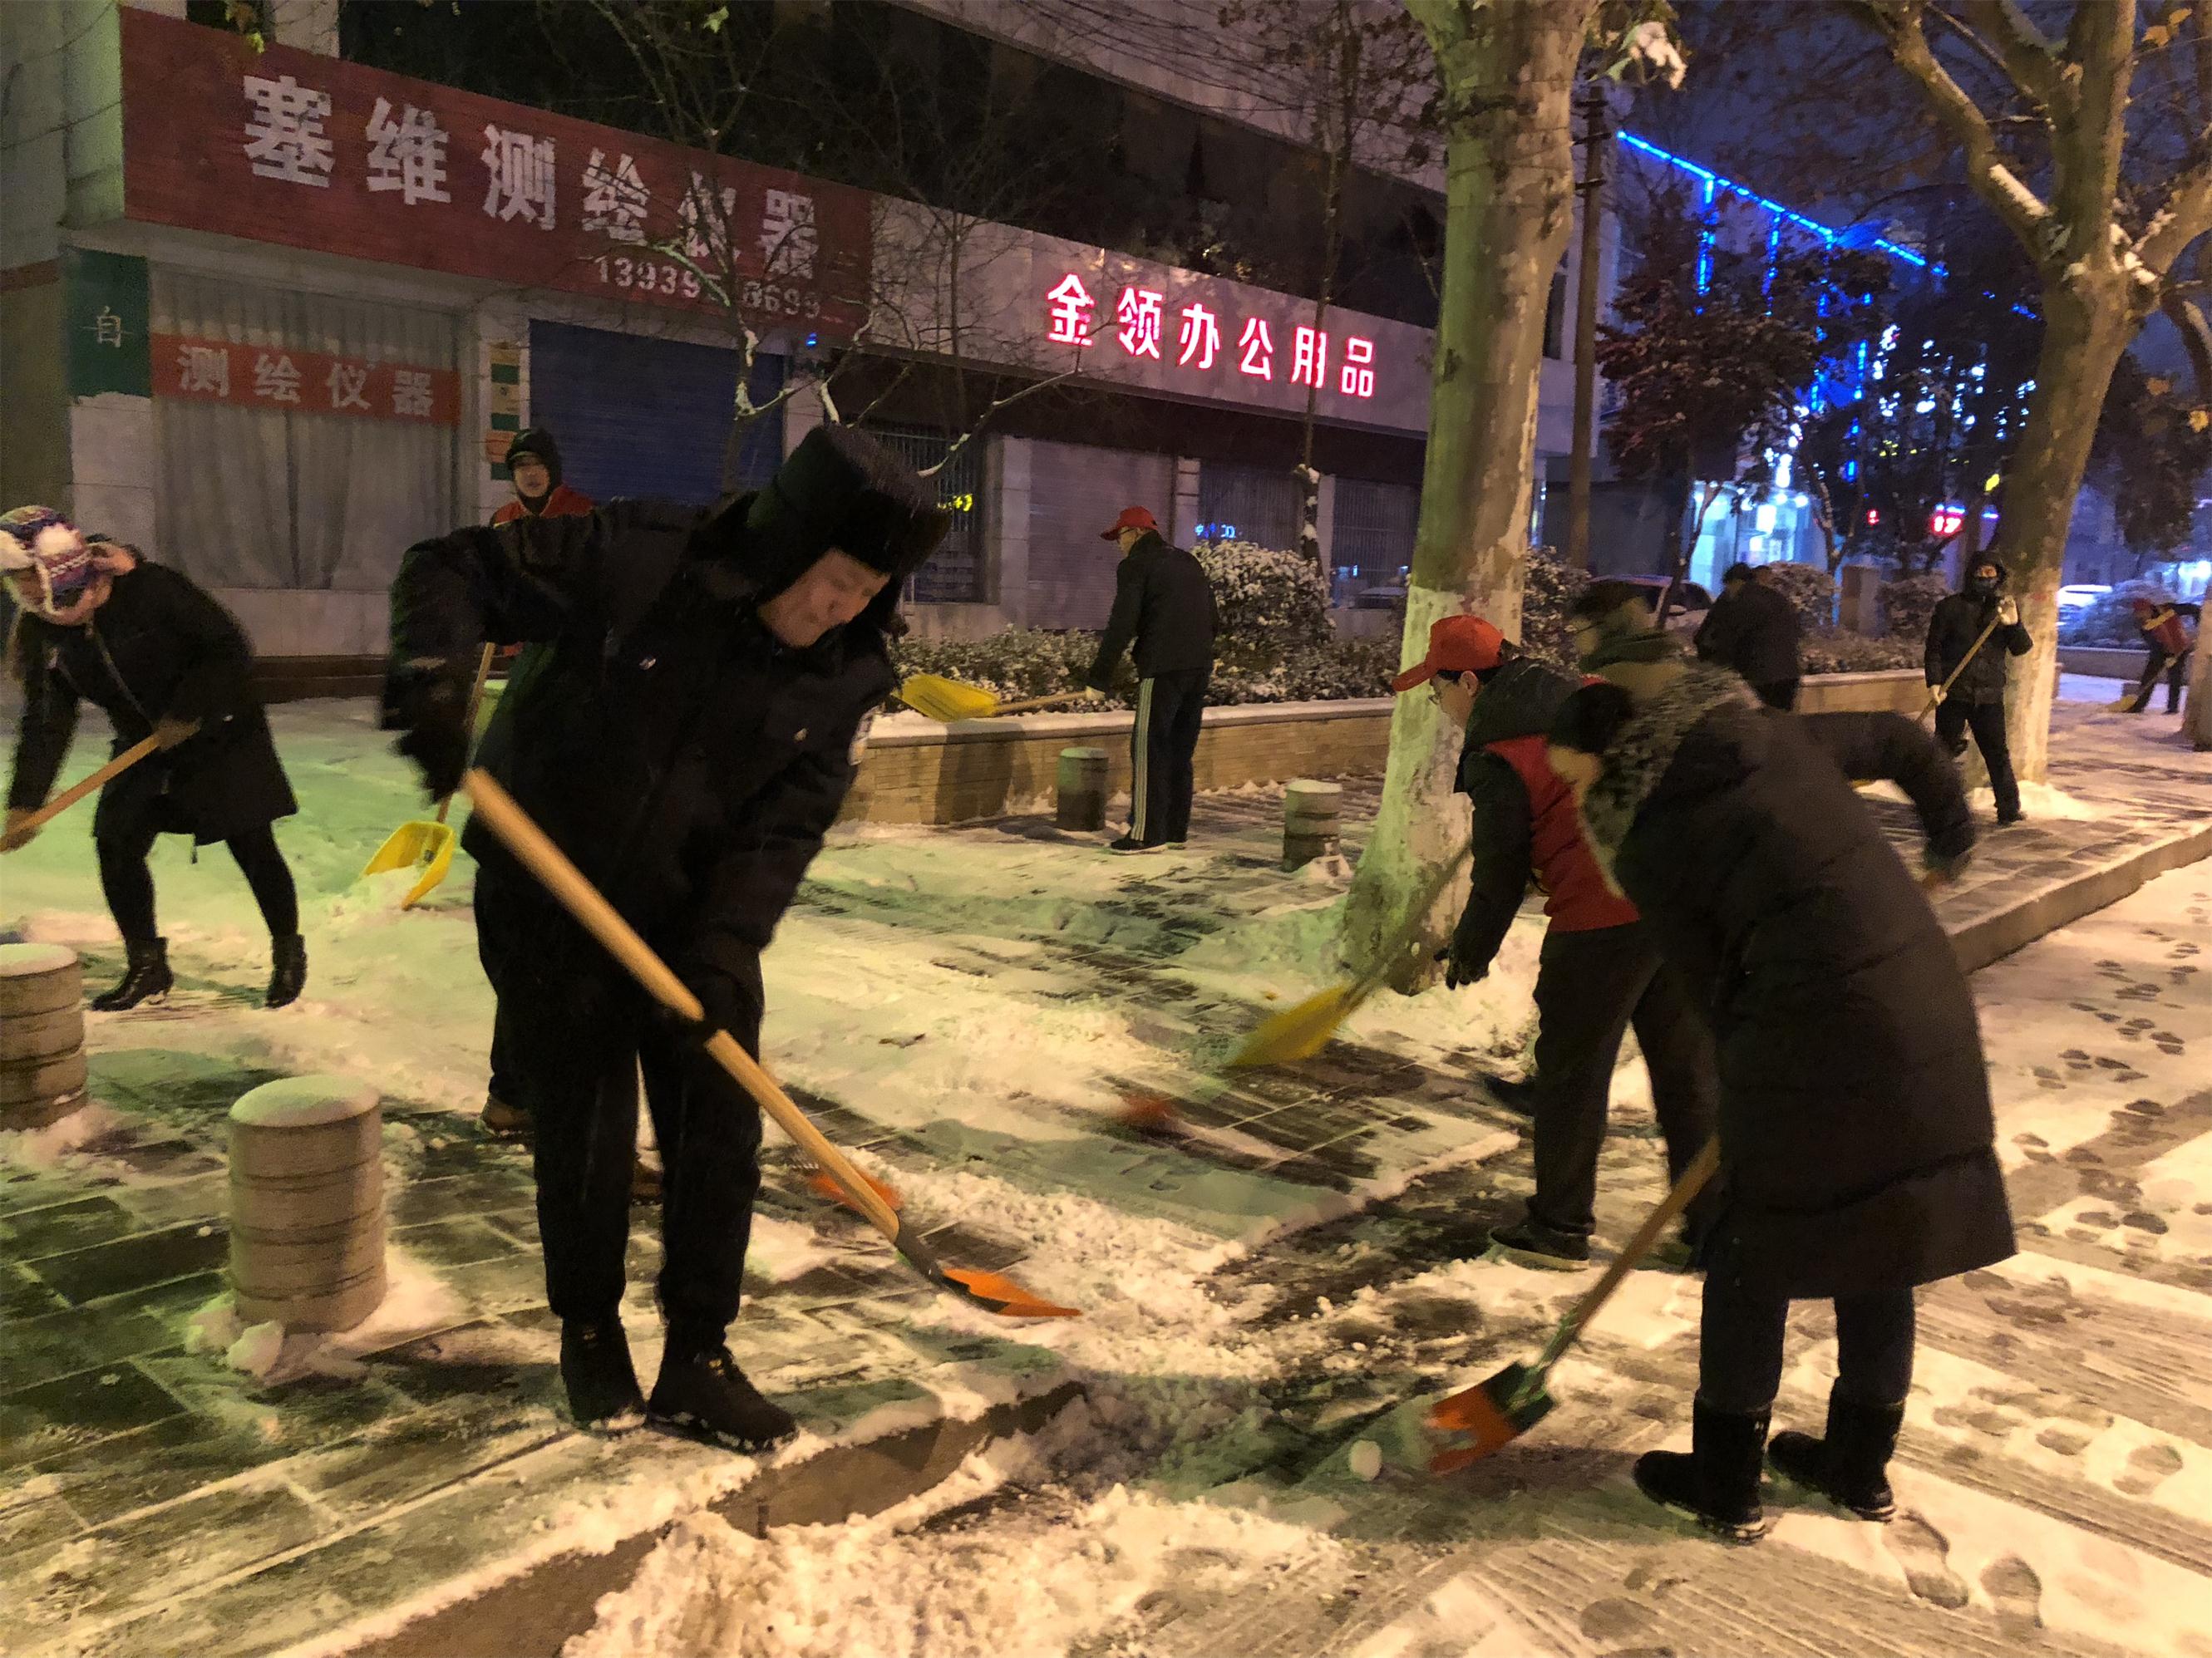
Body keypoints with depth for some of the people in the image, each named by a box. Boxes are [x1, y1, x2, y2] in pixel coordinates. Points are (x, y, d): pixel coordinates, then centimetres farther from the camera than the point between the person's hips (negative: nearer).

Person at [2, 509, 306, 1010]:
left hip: (220, 730, -6)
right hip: (141, 743, 6)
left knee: (251, 844, -6)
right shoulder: (41, 632, -6)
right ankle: (147, 967, 13)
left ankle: (288, 954, 12)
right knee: (116, 844, -2)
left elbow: (231, 649, -21)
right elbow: (45, 723, -6)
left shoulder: (149, 588, -25)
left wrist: (188, 712, -21)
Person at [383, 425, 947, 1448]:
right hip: (546, 897, -3)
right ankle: (588, 1334, 30)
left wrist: (725, 944, -25)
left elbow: (786, 825, -13)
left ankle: (697, 1363, 20)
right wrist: (434, 667, -36)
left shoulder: (850, 674, -11)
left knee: (720, 1132, 3)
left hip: (695, 919, 4)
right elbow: (456, 568, -16)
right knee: (584, 1132, 5)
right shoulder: (637, 557, -22)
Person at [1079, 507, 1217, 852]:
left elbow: (1121, 625, -10)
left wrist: (1098, 679, -8)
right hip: (1199, 667, 8)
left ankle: (1147, 833, -7)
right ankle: (1176, 830, 16)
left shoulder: (1137, 564, -2)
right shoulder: (1189, 562, 21)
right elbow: (1213, 619, 21)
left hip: (1163, 668, -8)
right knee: (1180, 751, 13)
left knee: (1149, 749, -5)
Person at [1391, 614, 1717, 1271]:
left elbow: (1500, 874, -1)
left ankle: (1560, 1227, 21)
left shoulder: (1499, 759, -7)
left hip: (1603, 919, -7)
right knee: (1687, 1067, 16)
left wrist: (1469, 952, 14)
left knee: (1571, 1071, 9)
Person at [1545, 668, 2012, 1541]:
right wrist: (1949, 821, 37)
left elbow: (1719, 981, -3)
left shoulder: (1648, 851, -8)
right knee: (1880, 1246, 20)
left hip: (1815, 1038, -7)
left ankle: (1725, 1484, 24)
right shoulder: (1772, 733, 8)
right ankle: (1861, 1466, 37)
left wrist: (1754, 1084, 11)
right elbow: (1901, 739, 22)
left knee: (1751, 1256, 10)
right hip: (1930, 1005, 7)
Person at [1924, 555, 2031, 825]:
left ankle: (2009, 810, 8)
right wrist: (1934, 682, -11)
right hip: (1953, 693, -2)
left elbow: (2022, 649, 2)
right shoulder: (1950, 607, 0)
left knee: (1997, 754, 2)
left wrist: (2014, 624, -18)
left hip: (1989, 695, 2)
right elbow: (1934, 647, 0)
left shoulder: (2006, 607, 8)